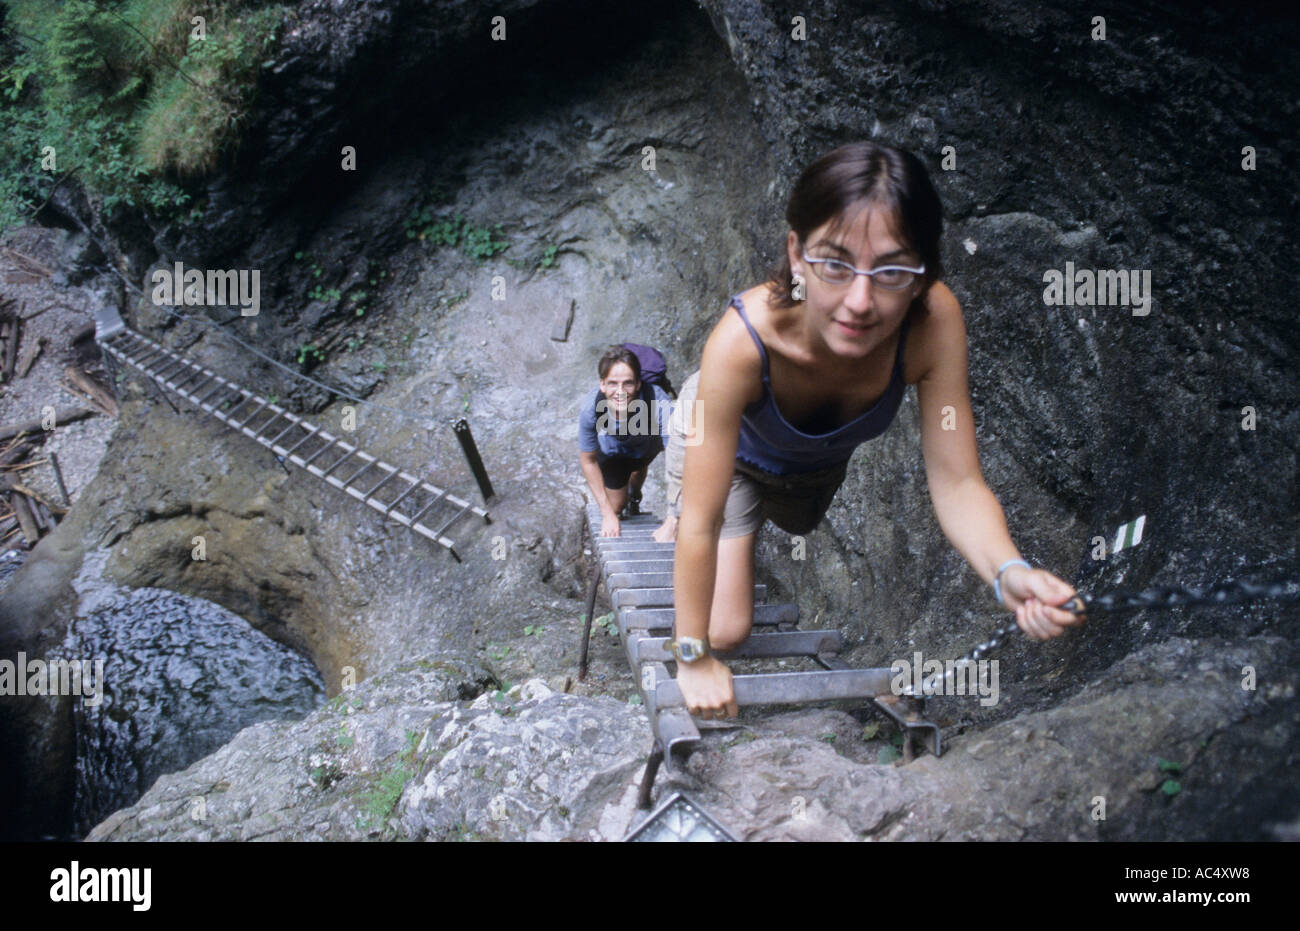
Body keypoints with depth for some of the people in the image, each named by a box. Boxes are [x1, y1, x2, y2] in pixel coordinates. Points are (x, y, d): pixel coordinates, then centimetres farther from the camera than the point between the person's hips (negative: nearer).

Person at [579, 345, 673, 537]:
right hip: (611, 448, 1)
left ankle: (634, 496, 56)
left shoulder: (659, 404, -47)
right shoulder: (591, 409, -40)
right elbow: (588, 460, -21)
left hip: (647, 446, 0)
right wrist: (608, 514, -17)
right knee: (616, 506, 12)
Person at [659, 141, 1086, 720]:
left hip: (822, 459, 4)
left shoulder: (933, 321, -40)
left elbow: (956, 482, -33)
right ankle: (674, 516, 25)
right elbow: (702, 526, -37)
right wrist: (694, 656, -27)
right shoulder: (745, 338, -47)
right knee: (726, 628, -1)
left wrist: (1008, 572, -54)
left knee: (797, 521, 32)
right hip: (727, 449, -3)